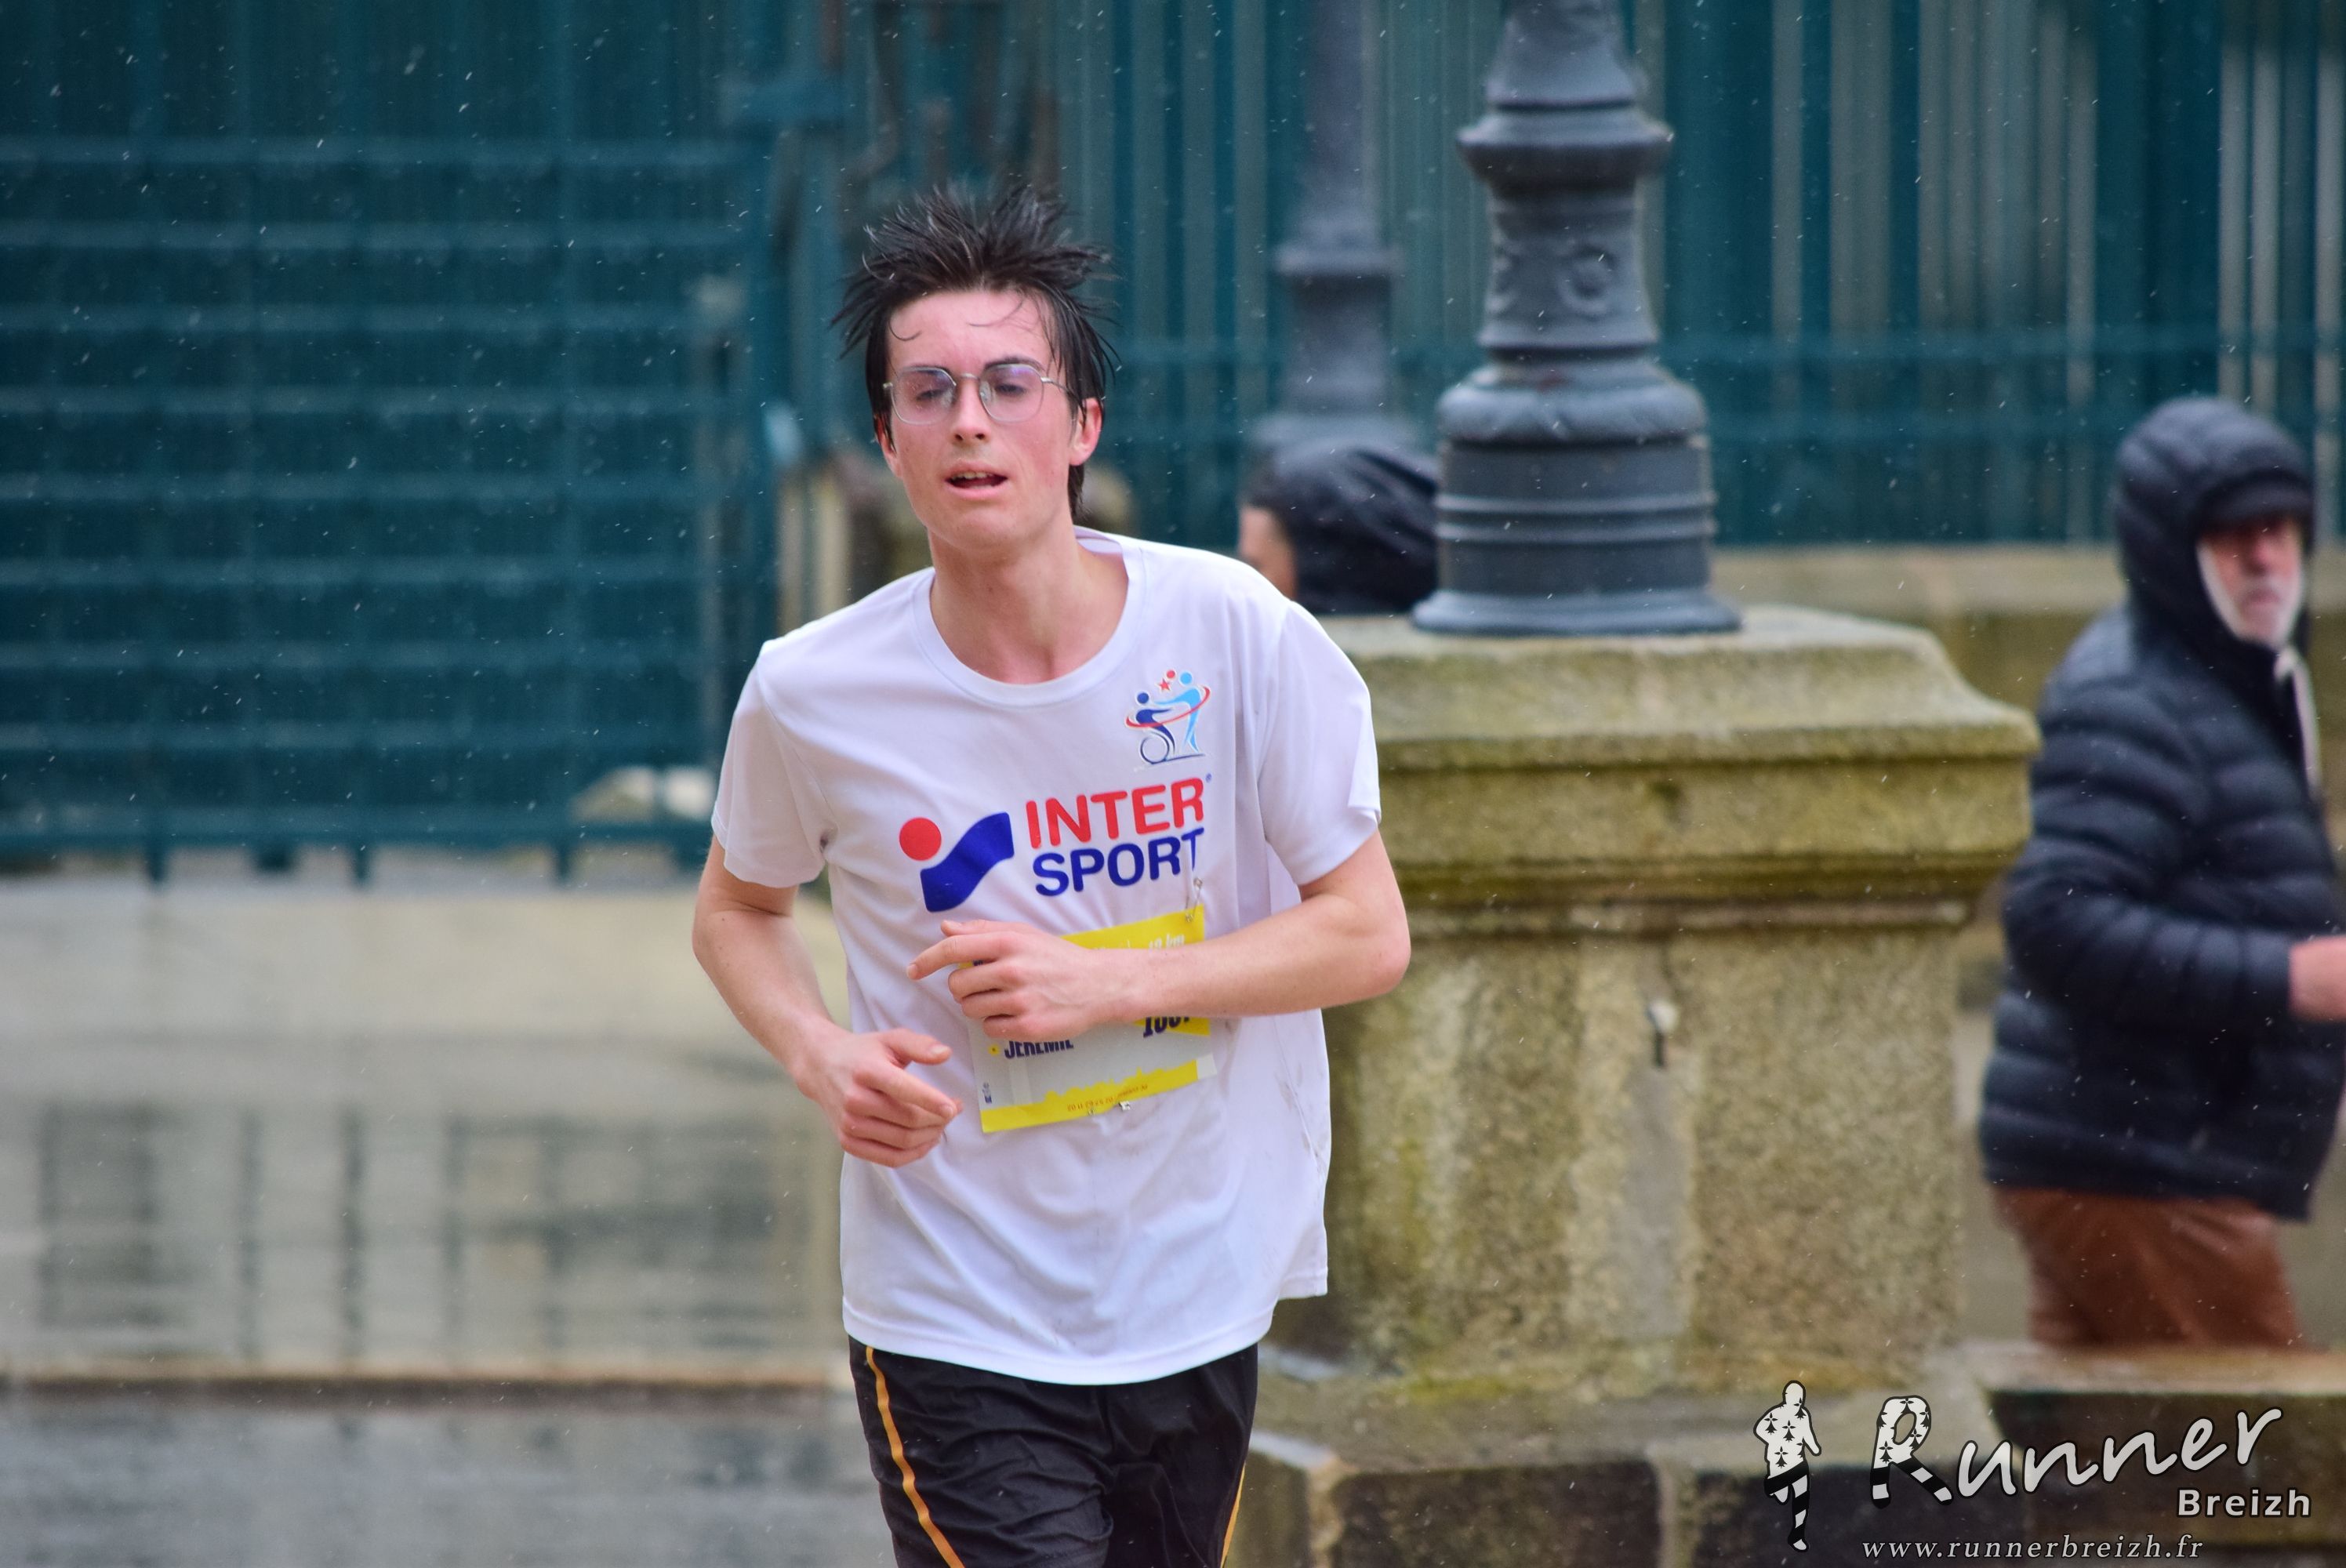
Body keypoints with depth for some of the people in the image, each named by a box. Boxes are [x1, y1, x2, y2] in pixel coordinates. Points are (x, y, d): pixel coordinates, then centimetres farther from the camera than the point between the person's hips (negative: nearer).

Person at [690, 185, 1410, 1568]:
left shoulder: (1240, 636, -10)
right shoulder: (811, 696, -9)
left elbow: (1369, 934, -6)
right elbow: (737, 907, 11)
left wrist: (1109, 984, -18)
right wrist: (822, 1056, -10)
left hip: (1201, 1301, 2)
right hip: (954, 1335, -2)